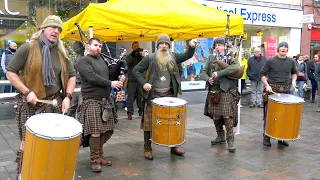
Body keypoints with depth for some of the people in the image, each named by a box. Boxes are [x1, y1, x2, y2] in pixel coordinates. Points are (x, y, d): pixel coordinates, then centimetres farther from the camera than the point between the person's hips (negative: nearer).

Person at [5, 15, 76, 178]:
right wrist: (27, 92, -18)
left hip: (54, 103, 4)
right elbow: (10, 72, -8)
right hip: (30, 103, -4)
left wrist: (67, 96, -2)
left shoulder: (61, 52, 6)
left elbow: (71, 75, 12)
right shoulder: (28, 48, -9)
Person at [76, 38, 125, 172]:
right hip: (92, 100, -7)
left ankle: (100, 156, 24)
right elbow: (92, 78, -18)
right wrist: (110, 83, -16)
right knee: (95, 132, -5)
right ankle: (94, 160, 9)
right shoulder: (83, 61, -6)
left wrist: (118, 80, 4)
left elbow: (109, 75, 25)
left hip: (106, 100, 7)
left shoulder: (102, 60, 18)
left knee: (106, 130, 10)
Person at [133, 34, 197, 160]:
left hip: (169, 95, 4)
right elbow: (136, 70, -3)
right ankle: (147, 149, 15)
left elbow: (187, 55, 7)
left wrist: (192, 46, -13)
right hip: (153, 95, -3)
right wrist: (143, 83, -16)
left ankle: (173, 146, 25)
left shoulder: (173, 57, 5)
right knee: (149, 122, 2)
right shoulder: (150, 58, -6)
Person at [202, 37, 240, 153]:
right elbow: (204, 71, 14)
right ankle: (220, 137, 30)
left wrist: (219, 73, -24)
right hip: (213, 91, 5)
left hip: (226, 91, -5)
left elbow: (236, 67, -22)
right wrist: (208, 78, -9)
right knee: (215, 116, 12)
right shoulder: (211, 58, 12)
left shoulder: (230, 57, -1)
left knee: (227, 116, -8)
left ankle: (230, 141, 3)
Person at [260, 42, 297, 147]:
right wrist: (267, 85, -12)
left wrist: (293, 81, 5)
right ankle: (266, 137, 10)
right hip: (272, 90, -3)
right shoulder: (270, 61, -3)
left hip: (286, 90, 3)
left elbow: (294, 73, 25)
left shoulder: (291, 62, 8)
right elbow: (262, 74, 1)